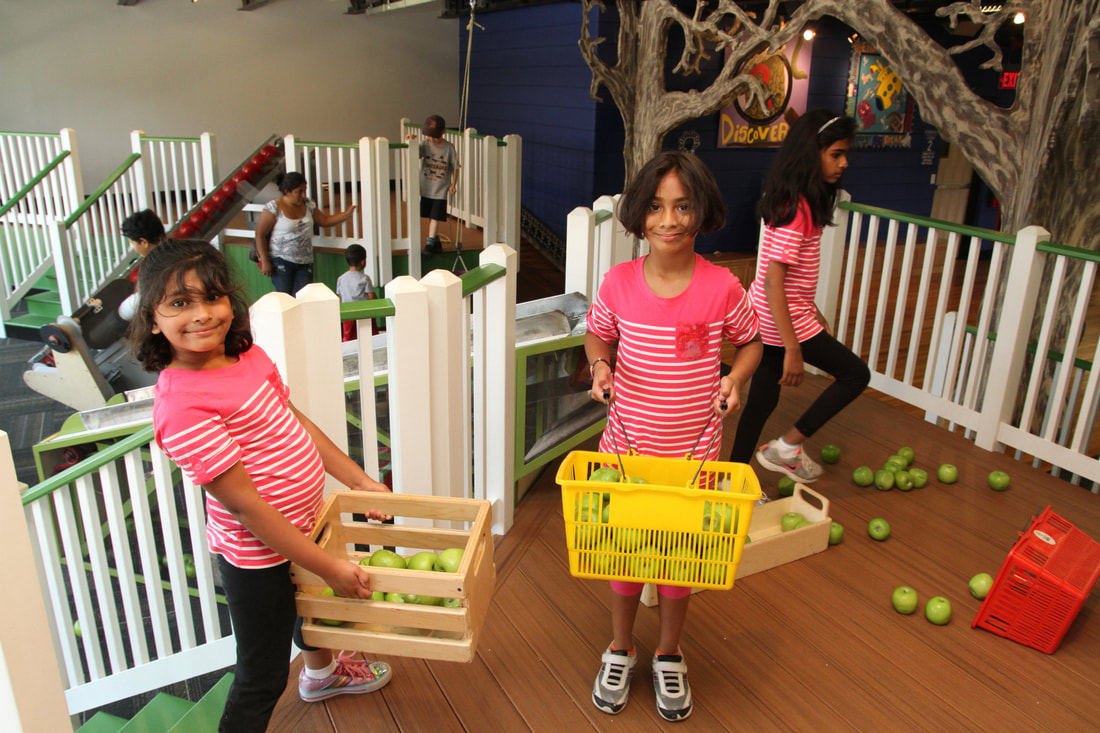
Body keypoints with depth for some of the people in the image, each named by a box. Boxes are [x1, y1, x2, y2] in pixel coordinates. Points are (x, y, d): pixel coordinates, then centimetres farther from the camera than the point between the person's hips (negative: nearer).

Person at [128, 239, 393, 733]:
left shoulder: (247, 355, -4)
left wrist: (360, 481, 7)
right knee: (263, 678, 9)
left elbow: (296, 423, 6)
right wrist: (330, 568, -24)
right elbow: (247, 506, -28)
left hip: (302, 525, 9)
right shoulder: (180, 407, -30)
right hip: (259, 555, -9)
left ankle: (321, 672, 66)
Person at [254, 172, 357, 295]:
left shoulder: (308, 204, 9)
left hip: (305, 262, 5)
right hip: (280, 260, -5)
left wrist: (346, 214, 5)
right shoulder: (274, 208, -8)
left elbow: (325, 220, 19)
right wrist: (265, 261, -12)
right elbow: (260, 235, -6)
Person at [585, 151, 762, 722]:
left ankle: (669, 655, 42)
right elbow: (596, 334, 8)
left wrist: (736, 376, -14)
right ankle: (620, 649, 42)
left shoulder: (722, 287, -12)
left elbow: (751, 341, 5)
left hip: (692, 454, 0)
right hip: (626, 445, 1)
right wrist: (599, 364, -12)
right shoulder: (619, 282, -9)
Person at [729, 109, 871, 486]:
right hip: (783, 319, -9)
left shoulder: (794, 200, 8)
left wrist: (812, 312, 24)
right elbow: (774, 281, -26)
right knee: (856, 373, 6)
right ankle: (788, 445, 8)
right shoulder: (796, 209, -22)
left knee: (762, 398, 16)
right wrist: (792, 349, -25)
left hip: (767, 316, 9)